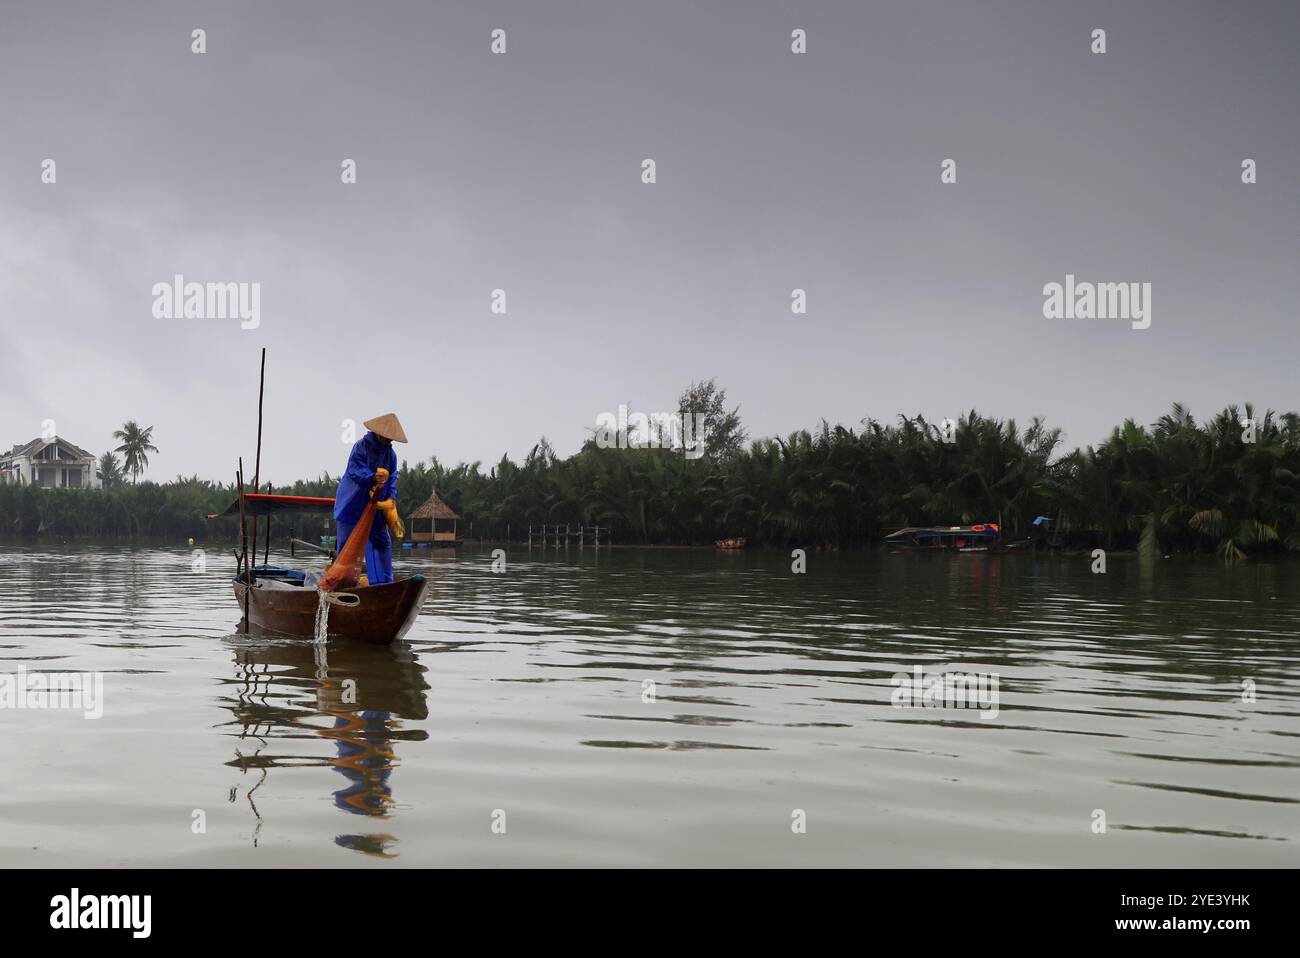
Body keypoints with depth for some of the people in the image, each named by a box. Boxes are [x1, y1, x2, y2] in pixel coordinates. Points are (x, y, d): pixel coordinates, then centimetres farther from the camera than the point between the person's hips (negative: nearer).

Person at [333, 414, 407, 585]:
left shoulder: (390, 454, 8)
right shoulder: (361, 446, -12)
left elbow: (392, 477, 7)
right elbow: (354, 470, -22)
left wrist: (391, 497, -11)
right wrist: (373, 478, -38)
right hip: (352, 505, -6)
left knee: (382, 542, 4)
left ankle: (383, 582, 8)